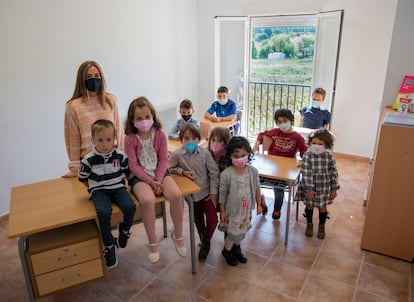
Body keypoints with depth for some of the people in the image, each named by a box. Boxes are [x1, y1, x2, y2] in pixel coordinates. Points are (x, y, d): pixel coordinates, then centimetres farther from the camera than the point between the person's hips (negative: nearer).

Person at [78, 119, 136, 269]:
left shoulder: (120, 155, -5)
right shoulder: (88, 159, -9)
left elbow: (127, 172, 11)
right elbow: (83, 179, 4)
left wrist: (120, 183, 3)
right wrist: (95, 189, 0)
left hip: (118, 188, 2)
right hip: (99, 191, -1)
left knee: (130, 207, -27)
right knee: (103, 212, -31)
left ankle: (124, 231, 7)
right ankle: (108, 245, -7)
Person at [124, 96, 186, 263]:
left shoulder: (160, 134, -3)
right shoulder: (130, 138, -9)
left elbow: (163, 160, -1)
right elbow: (133, 165, -9)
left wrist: (158, 180, -14)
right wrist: (150, 181, -17)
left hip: (159, 173, 3)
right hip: (139, 176, -2)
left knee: (176, 195, -25)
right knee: (148, 200, -33)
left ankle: (178, 235, 1)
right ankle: (152, 242, -9)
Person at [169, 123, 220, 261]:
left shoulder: (205, 153, -16)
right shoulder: (177, 154, -15)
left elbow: (214, 173, -9)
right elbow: (169, 168, -3)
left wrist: (214, 192, -10)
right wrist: (183, 172, -19)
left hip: (206, 192, -1)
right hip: (191, 194, 1)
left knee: (212, 220, -4)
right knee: (198, 221, 18)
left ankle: (205, 242, 25)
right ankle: (204, 242, 43)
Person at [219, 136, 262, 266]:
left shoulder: (253, 171, -11)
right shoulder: (226, 174, -22)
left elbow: (257, 188, 3)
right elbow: (222, 194, -12)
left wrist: (258, 204, 9)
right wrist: (222, 211, -6)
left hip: (247, 208, 4)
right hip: (232, 209, -4)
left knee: (242, 231, 22)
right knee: (233, 232, 10)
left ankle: (236, 248, 49)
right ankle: (227, 251, 39)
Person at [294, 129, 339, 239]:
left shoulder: (329, 156, -10)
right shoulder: (307, 156, -16)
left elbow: (333, 173, -1)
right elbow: (306, 173, -15)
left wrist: (334, 188, 1)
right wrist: (309, 189, -16)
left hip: (324, 186, 1)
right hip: (310, 186, -1)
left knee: (323, 206, 15)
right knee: (309, 205, 15)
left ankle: (321, 226, 37)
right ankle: (309, 224, 37)